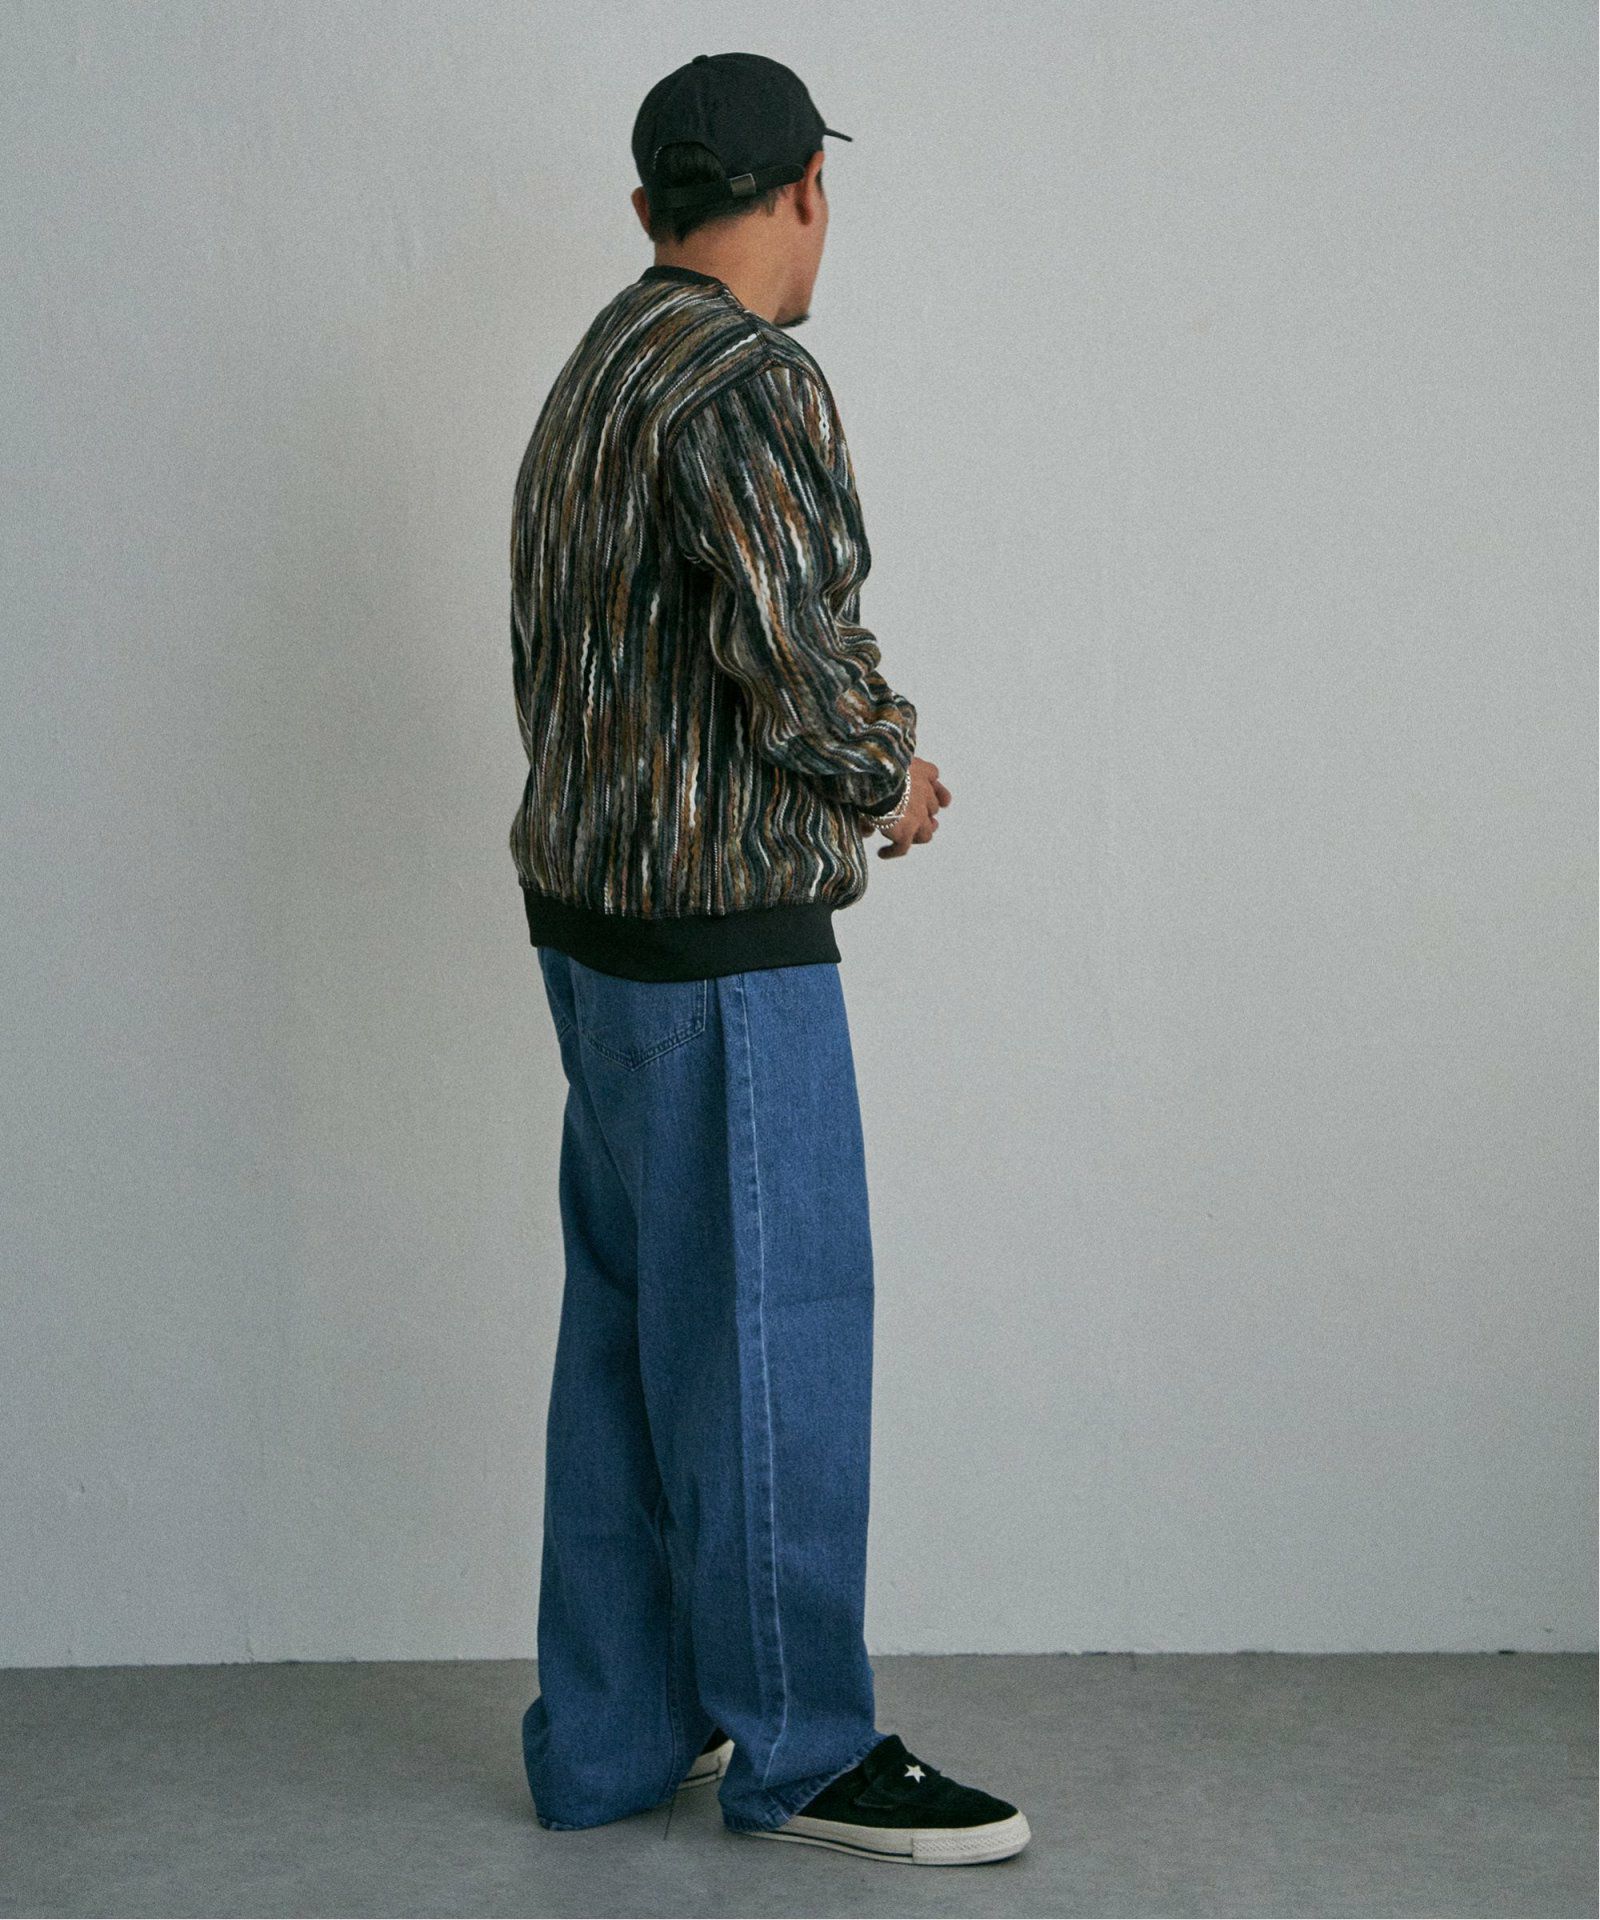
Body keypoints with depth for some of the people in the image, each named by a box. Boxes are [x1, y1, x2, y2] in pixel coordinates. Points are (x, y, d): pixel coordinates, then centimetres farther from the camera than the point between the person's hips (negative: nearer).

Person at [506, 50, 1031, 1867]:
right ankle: (798, 1745, 10)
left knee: (627, 1327, 14)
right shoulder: (750, 381, -15)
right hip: (721, 930, -10)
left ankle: (610, 1735, 22)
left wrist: (847, 771, 17)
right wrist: (891, 776, -4)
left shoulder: (593, 376, 15)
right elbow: (801, 662, -24)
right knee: (770, 1329, -1)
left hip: (593, 904, 10)